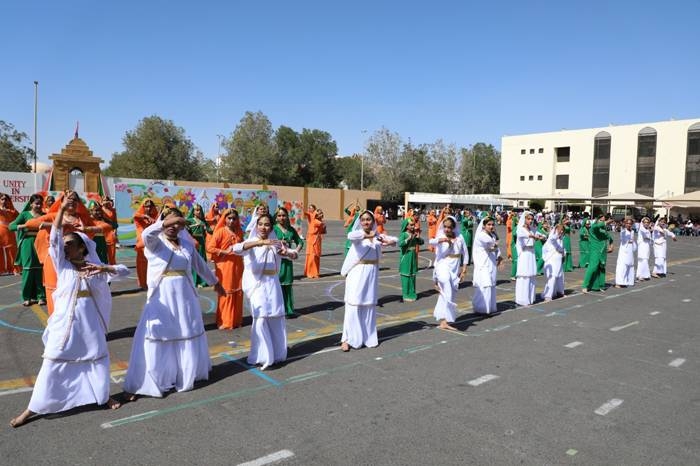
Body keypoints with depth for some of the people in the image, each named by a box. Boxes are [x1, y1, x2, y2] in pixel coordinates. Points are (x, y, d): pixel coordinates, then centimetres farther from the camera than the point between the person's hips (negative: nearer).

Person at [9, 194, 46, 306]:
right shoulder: (25, 214, 3)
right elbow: (11, 226, -3)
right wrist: (24, 226, -17)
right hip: (28, 244, -1)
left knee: (40, 269, 1)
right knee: (28, 269, -1)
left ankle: (40, 296, 8)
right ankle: (27, 297, 6)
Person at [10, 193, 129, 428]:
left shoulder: (95, 266, -1)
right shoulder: (62, 265, -2)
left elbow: (124, 271, -6)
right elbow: (54, 239, -15)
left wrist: (105, 268, -25)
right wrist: (62, 210, -25)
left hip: (89, 320, 1)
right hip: (64, 320, -1)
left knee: (98, 358, 11)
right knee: (53, 363, 4)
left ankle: (103, 396, 31)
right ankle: (33, 408, 18)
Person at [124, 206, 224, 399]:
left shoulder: (187, 244, 8)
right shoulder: (156, 242, -4)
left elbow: (200, 265, 20)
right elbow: (146, 234, -29)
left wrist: (215, 282, 29)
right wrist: (165, 223, -43)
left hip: (185, 296, 4)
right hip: (162, 297, -4)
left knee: (187, 338, 15)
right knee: (156, 340, -3)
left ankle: (186, 376, 35)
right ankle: (140, 384, 9)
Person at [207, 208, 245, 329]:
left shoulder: (240, 232, 10)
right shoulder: (220, 231, -7)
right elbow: (209, 248, -12)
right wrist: (225, 252, -17)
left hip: (238, 266, 5)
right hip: (225, 267, -5)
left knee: (238, 293, 9)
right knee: (226, 294, 0)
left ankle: (236, 320, 21)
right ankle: (225, 322, 10)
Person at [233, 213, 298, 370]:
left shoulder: (275, 243, 7)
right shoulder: (251, 242, -4)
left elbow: (294, 254, 6)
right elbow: (237, 248, -25)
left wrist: (286, 253, -18)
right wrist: (260, 242, -36)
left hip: (273, 284, 4)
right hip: (257, 285, -4)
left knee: (276, 319, 10)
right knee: (260, 319, -8)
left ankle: (277, 353, 26)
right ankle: (263, 356, 5)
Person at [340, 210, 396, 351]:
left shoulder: (377, 235, 7)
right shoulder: (358, 234, -7)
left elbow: (394, 239, 14)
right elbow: (350, 236, -30)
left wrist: (389, 241, -7)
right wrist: (367, 235, -31)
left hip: (372, 273, 5)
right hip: (357, 272, -5)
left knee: (370, 305, 12)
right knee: (354, 304, -4)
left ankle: (368, 336, 24)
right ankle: (347, 339, 3)